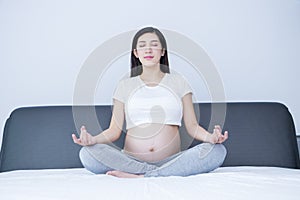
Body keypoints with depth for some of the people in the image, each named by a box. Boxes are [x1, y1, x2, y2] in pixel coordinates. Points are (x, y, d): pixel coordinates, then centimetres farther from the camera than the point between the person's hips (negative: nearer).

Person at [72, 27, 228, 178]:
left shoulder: (178, 82, 12)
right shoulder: (125, 85, 13)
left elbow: (192, 125, 5)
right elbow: (114, 130, 6)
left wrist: (210, 137, -16)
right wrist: (93, 139, -15)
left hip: (172, 160, 0)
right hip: (132, 159, 1)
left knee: (217, 151, -25)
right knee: (87, 153, -26)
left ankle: (142, 177, -26)